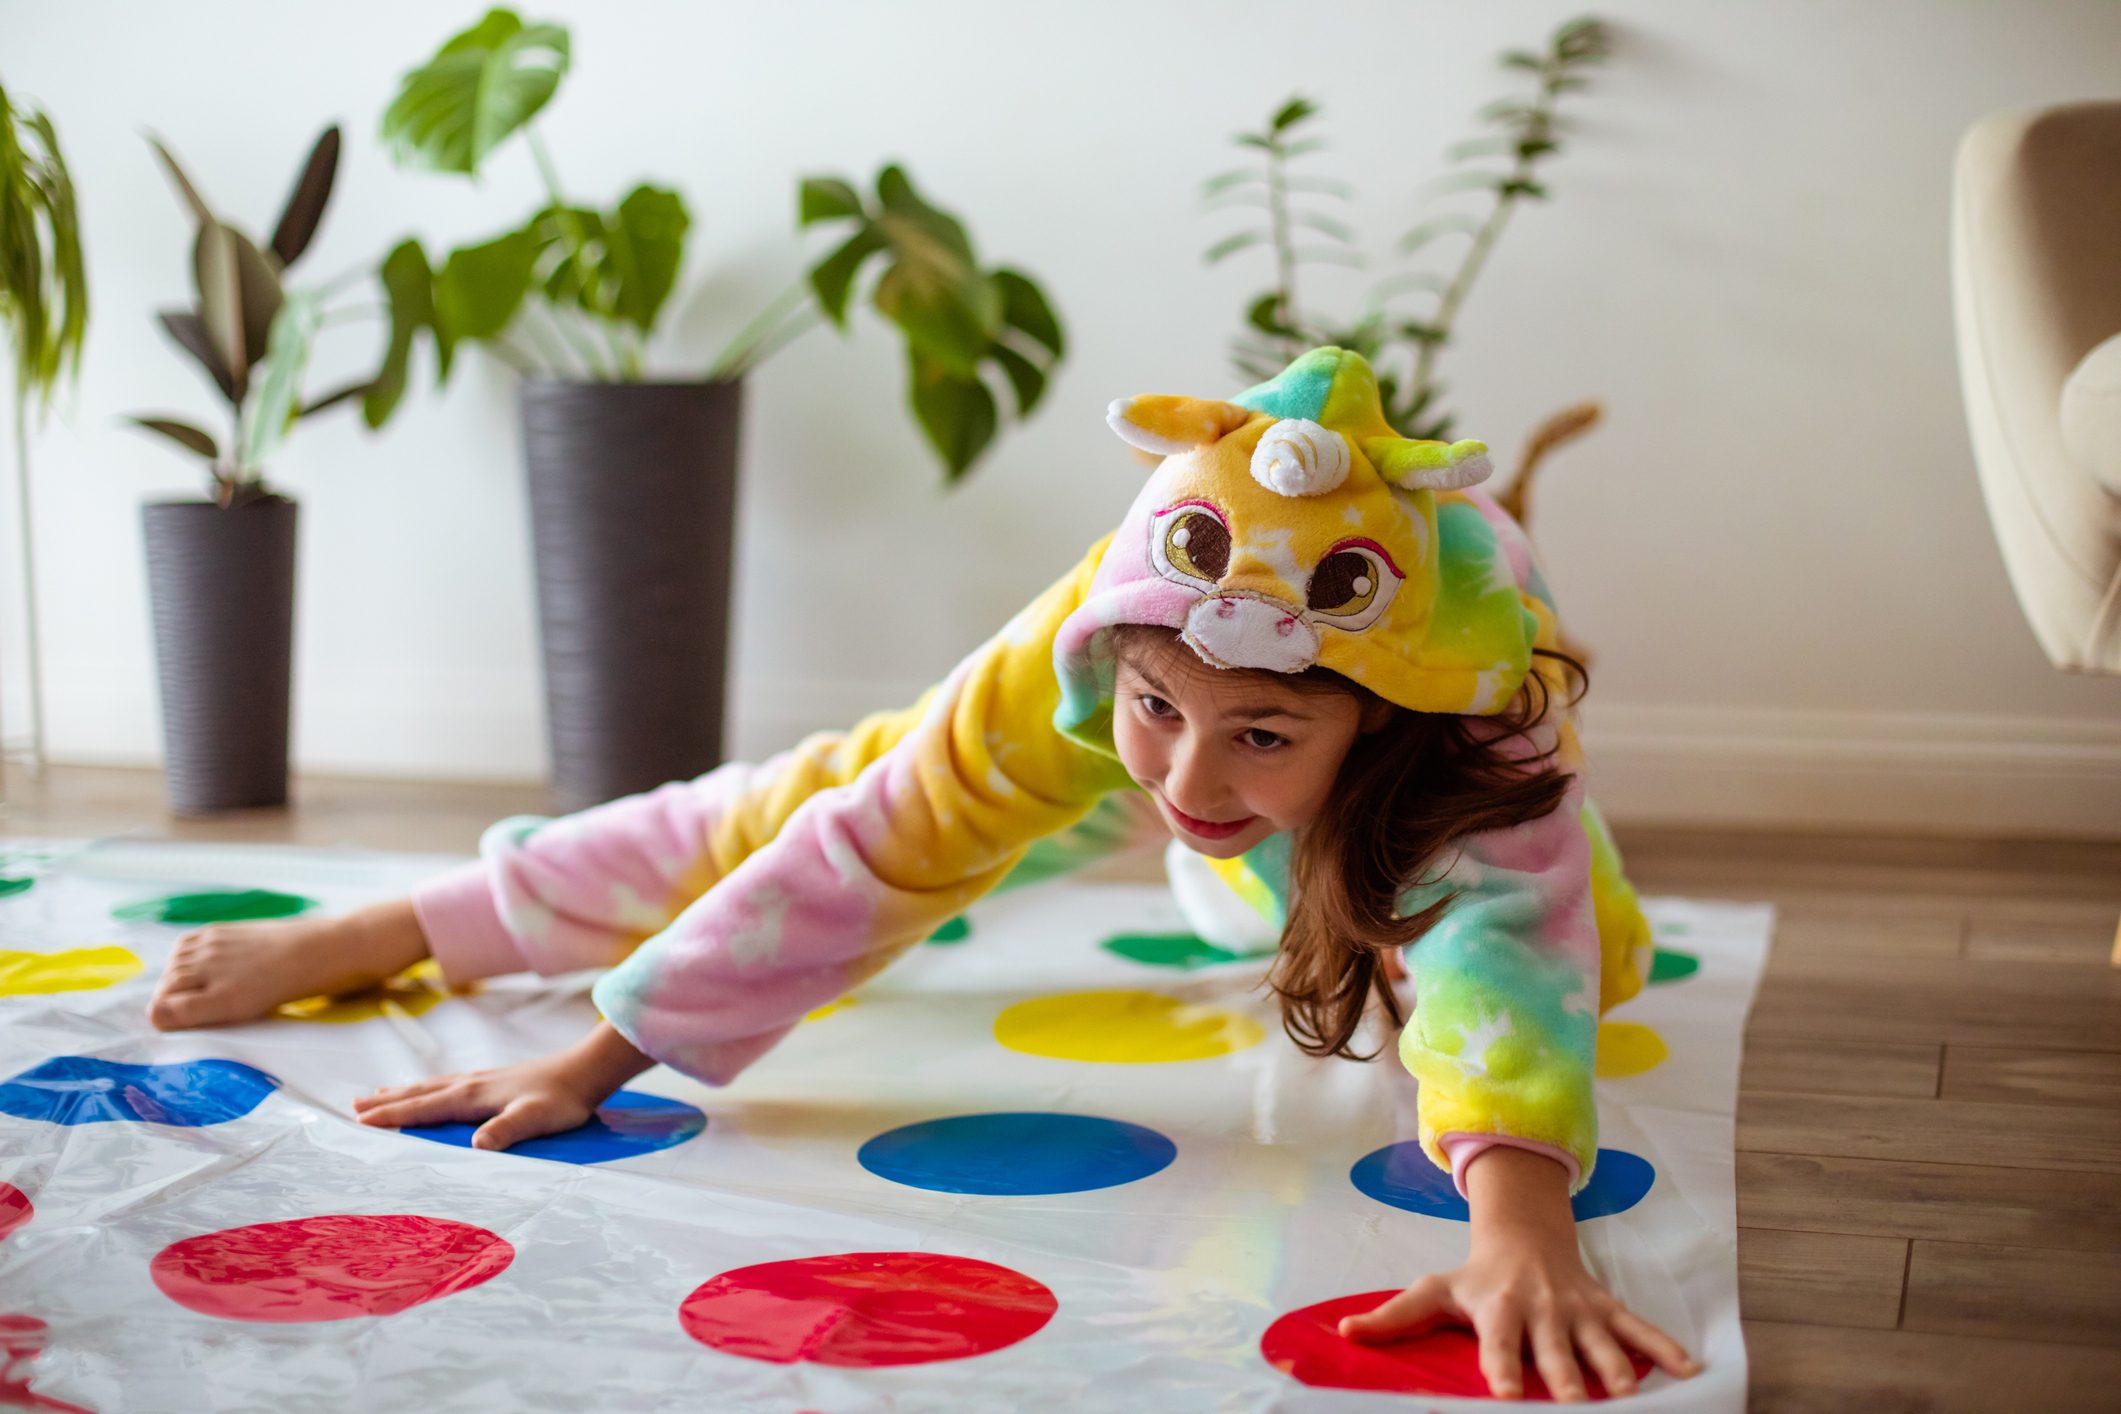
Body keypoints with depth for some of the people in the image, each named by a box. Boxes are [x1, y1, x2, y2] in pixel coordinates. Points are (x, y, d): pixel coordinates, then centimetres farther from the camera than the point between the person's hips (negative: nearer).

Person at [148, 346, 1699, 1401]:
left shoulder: (1489, 737, -48)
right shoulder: (1075, 660, -43)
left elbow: (1505, 963, -62)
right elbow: (866, 852, -36)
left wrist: (1524, 1229, -82)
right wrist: (600, 1058, -36)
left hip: (1423, 805, 1)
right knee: (826, 799, 0)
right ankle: (369, 933, 19)